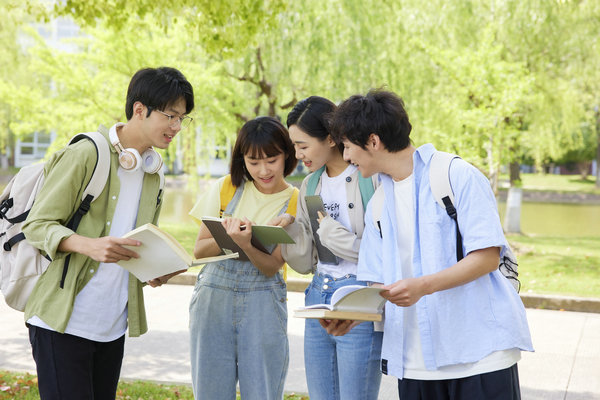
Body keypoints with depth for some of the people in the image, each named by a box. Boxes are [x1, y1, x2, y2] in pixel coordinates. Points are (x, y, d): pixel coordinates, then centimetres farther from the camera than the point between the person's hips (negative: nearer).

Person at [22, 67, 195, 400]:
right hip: (63, 321, -7)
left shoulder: (153, 171, 15)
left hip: (113, 324, 7)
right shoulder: (86, 154, -9)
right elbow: (37, 225, -10)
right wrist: (91, 245, -28)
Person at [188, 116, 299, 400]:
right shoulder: (226, 187, 3)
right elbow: (199, 249, 3)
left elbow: (271, 267, -8)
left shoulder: (295, 203, -3)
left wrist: (245, 243, -27)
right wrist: (227, 237, -17)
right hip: (212, 298, 2)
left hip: (263, 304, -2)